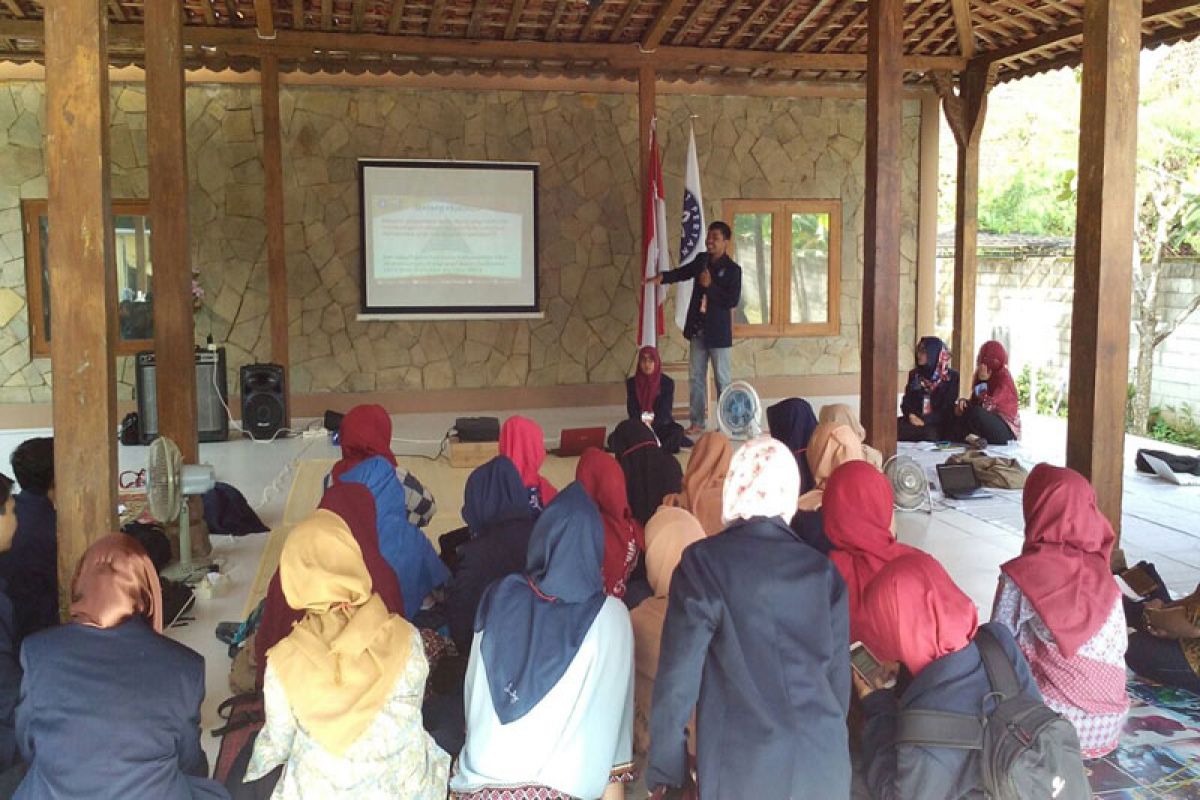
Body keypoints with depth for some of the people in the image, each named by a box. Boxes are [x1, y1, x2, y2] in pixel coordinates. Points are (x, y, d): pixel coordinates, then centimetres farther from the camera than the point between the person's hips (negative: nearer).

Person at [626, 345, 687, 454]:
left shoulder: (667, 383, 0)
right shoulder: (631, 383, 6)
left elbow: (665, 412, -9)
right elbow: (632, 410, -2)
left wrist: (651, 424, -29)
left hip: (661, 425, -1)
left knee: (677, 431, -33)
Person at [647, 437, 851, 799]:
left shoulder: (703, 563, -8)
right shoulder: (823, 570, 2)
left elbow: (679, 675, -9)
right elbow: (838, 677, 8)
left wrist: (664, 769, 0)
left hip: (743, 770, -3)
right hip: (823, 764, 3)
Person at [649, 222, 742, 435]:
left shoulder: (732, 269, -12)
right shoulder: (701, 260, 6)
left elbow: (733, 301, -18)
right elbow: (682, 272, 11)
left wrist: (710, 286, -21)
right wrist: (662, 277, -8)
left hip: (719, 332, -6)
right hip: (697, 329, 6)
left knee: (722, 379, 3)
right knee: (695, 377, 9)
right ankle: (698, 422, 18)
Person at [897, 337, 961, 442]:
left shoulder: (952, 377, 3)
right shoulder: (914, 374, 17)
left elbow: (948, 408, -4)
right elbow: (906, 401, 13)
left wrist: (925, 421, -17)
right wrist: (911, 415, -11)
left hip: (939, 425, -4)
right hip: (914, 421, 4)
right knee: (894, 426, -29)